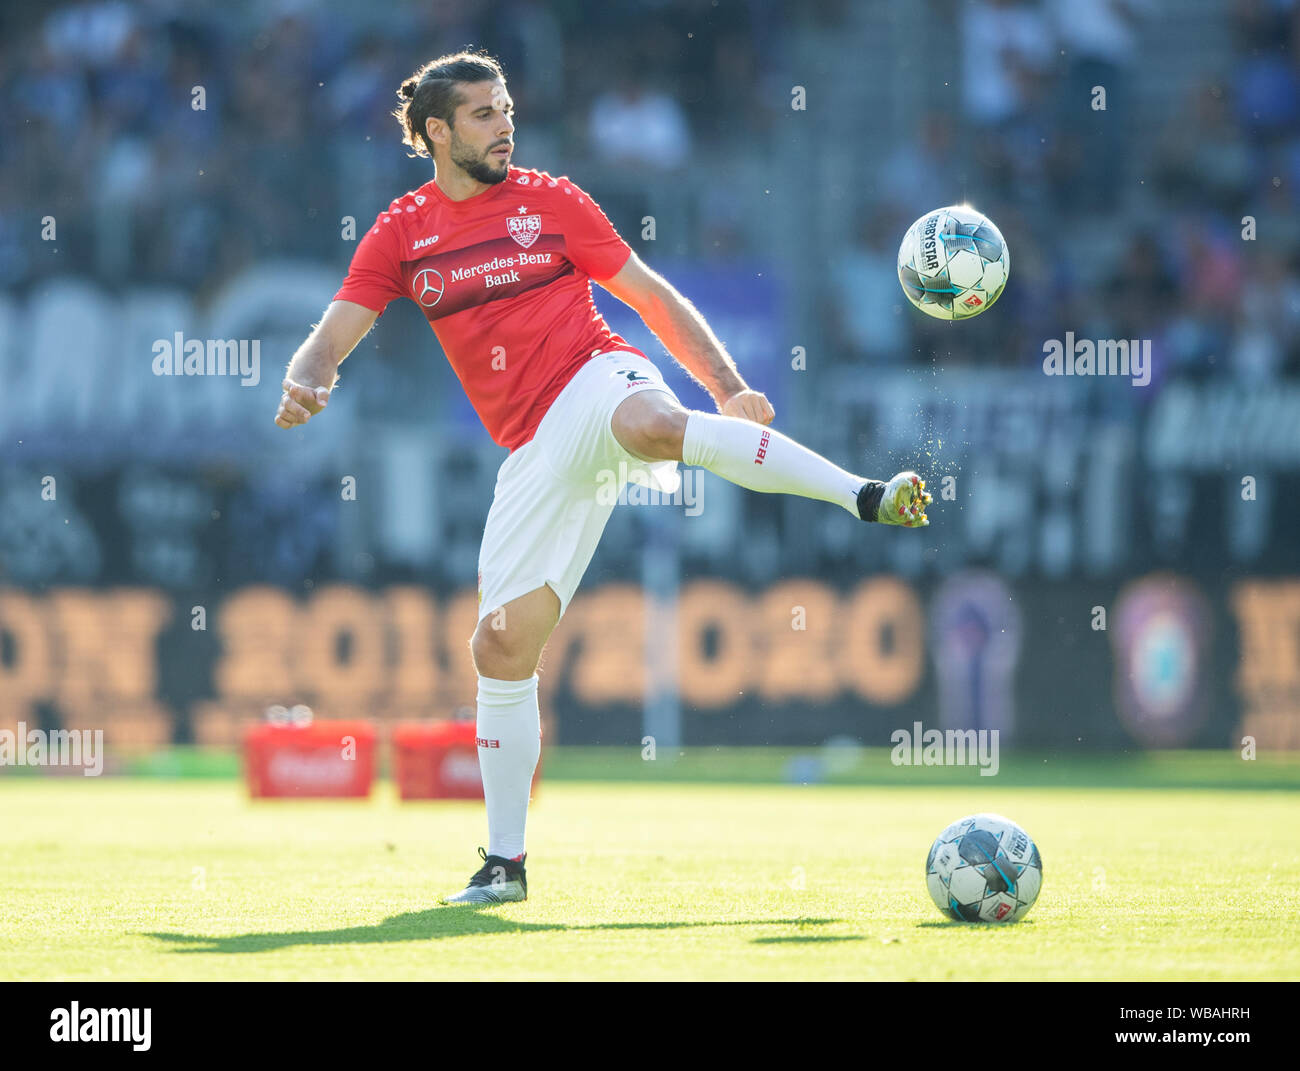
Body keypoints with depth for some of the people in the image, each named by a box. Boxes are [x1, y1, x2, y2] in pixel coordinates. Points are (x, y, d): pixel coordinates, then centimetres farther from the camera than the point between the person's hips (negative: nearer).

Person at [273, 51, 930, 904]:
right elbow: (332, 338, 8)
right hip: (537, 450, 3)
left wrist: (729, 387, 0)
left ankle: (867, 497, -43)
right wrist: (307, 383, -16)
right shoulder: (400, 234, 11)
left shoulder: (551, 202, 8)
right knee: (502, 644, -1)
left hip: (597, 383, -3)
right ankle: (505, 863, 11)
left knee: (654, 425, -41)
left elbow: (654, 297, 11)